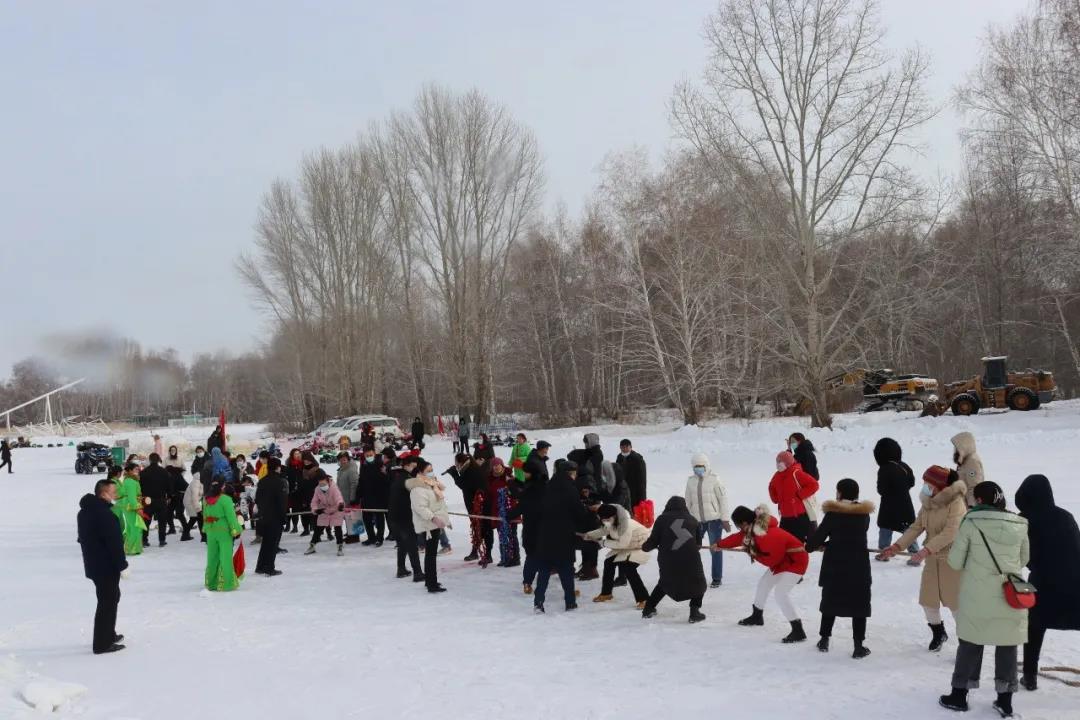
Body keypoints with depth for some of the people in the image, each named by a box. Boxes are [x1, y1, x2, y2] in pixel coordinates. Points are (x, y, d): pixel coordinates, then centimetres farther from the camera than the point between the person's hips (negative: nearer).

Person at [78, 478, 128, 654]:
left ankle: (108, 635, 33)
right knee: (108, 602, -3)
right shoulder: (104, 514, -22)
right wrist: (122, 565, -17)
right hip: (106, 566, -10)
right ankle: (103, 643, 1)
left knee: (110, 598, 22)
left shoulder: (86, 511, 11)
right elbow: (114, 543, -24)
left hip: (94, 564, 10)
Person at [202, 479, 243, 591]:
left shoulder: (206, 499, 5)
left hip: (210, 532, 6)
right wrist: (236, 531, -6)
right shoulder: (225, 500, -16)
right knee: (225, 557, -1)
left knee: (212, 557, 13)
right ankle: (226, 584, -2)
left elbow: (205, 516, 13)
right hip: (224, 531, -6)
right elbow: (231, 517, -14)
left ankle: (211, 583, 19)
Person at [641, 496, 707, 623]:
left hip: (668, 560, 1)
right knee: (698, 584, 22)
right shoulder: (692, 519, 12)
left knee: (665, 582, 29)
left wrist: (645, 547, 24)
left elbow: (653, 540, 3)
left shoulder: (662, 519, 6)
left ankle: (648, 609, 32)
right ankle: (694, 612, 6)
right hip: (690, 559, -1)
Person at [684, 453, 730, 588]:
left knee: (716, 549, 3)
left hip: (713, 520, -4)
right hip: (696, 521, 4)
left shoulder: (714, 479, -6)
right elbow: (688, 502, 11)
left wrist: (724, 519, -7)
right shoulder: (691, 481, 6)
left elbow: (723, 499, -6)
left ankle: (717, 578, 15)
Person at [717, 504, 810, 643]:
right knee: (764, 583, 21)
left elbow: (772, 560, -26)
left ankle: (798, 631, -17)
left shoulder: (769, 535, -34)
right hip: (781, 558, 10)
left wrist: (754, 554, -14)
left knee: (781, 593, -20)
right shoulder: (753, 528, -5)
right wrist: (719, 545, 23)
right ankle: (757, 616, 43)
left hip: (795, 560, -10)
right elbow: (738, 538, 13)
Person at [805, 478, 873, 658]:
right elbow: (857, 537, 9)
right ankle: (858, 647, 6)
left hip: (835, 565, -1)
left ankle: (824, 640, 23)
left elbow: (818, 536, -7)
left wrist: (810, 546, 16)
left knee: (830, 602, 15)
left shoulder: (833, 514, -9)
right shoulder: (864, 514, 2)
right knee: (859, 605, 7)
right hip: (858, 566, 1)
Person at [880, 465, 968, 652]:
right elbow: (916, 527, 4)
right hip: (933, 557, 7)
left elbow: (950, 532, -26)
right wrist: (897, 546, -7)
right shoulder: (928, 503, 5)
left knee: (955, 601, -4)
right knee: (927, 598, 10)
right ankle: (938, 632, 33)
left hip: (952, 558, -7)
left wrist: (927, 549, -34)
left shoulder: (956, 502, -17)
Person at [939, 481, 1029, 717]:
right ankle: (1005, 700, 17)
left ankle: (959, 695, 18)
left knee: (970, 642, 10)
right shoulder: (1019, 525, -1)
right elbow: (1024, 559, 11)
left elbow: (955, 561, -5)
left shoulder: (971, 522, -10)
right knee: (1007, 644, 12)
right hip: (1011, 595, 2)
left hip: (977, 596, -2)